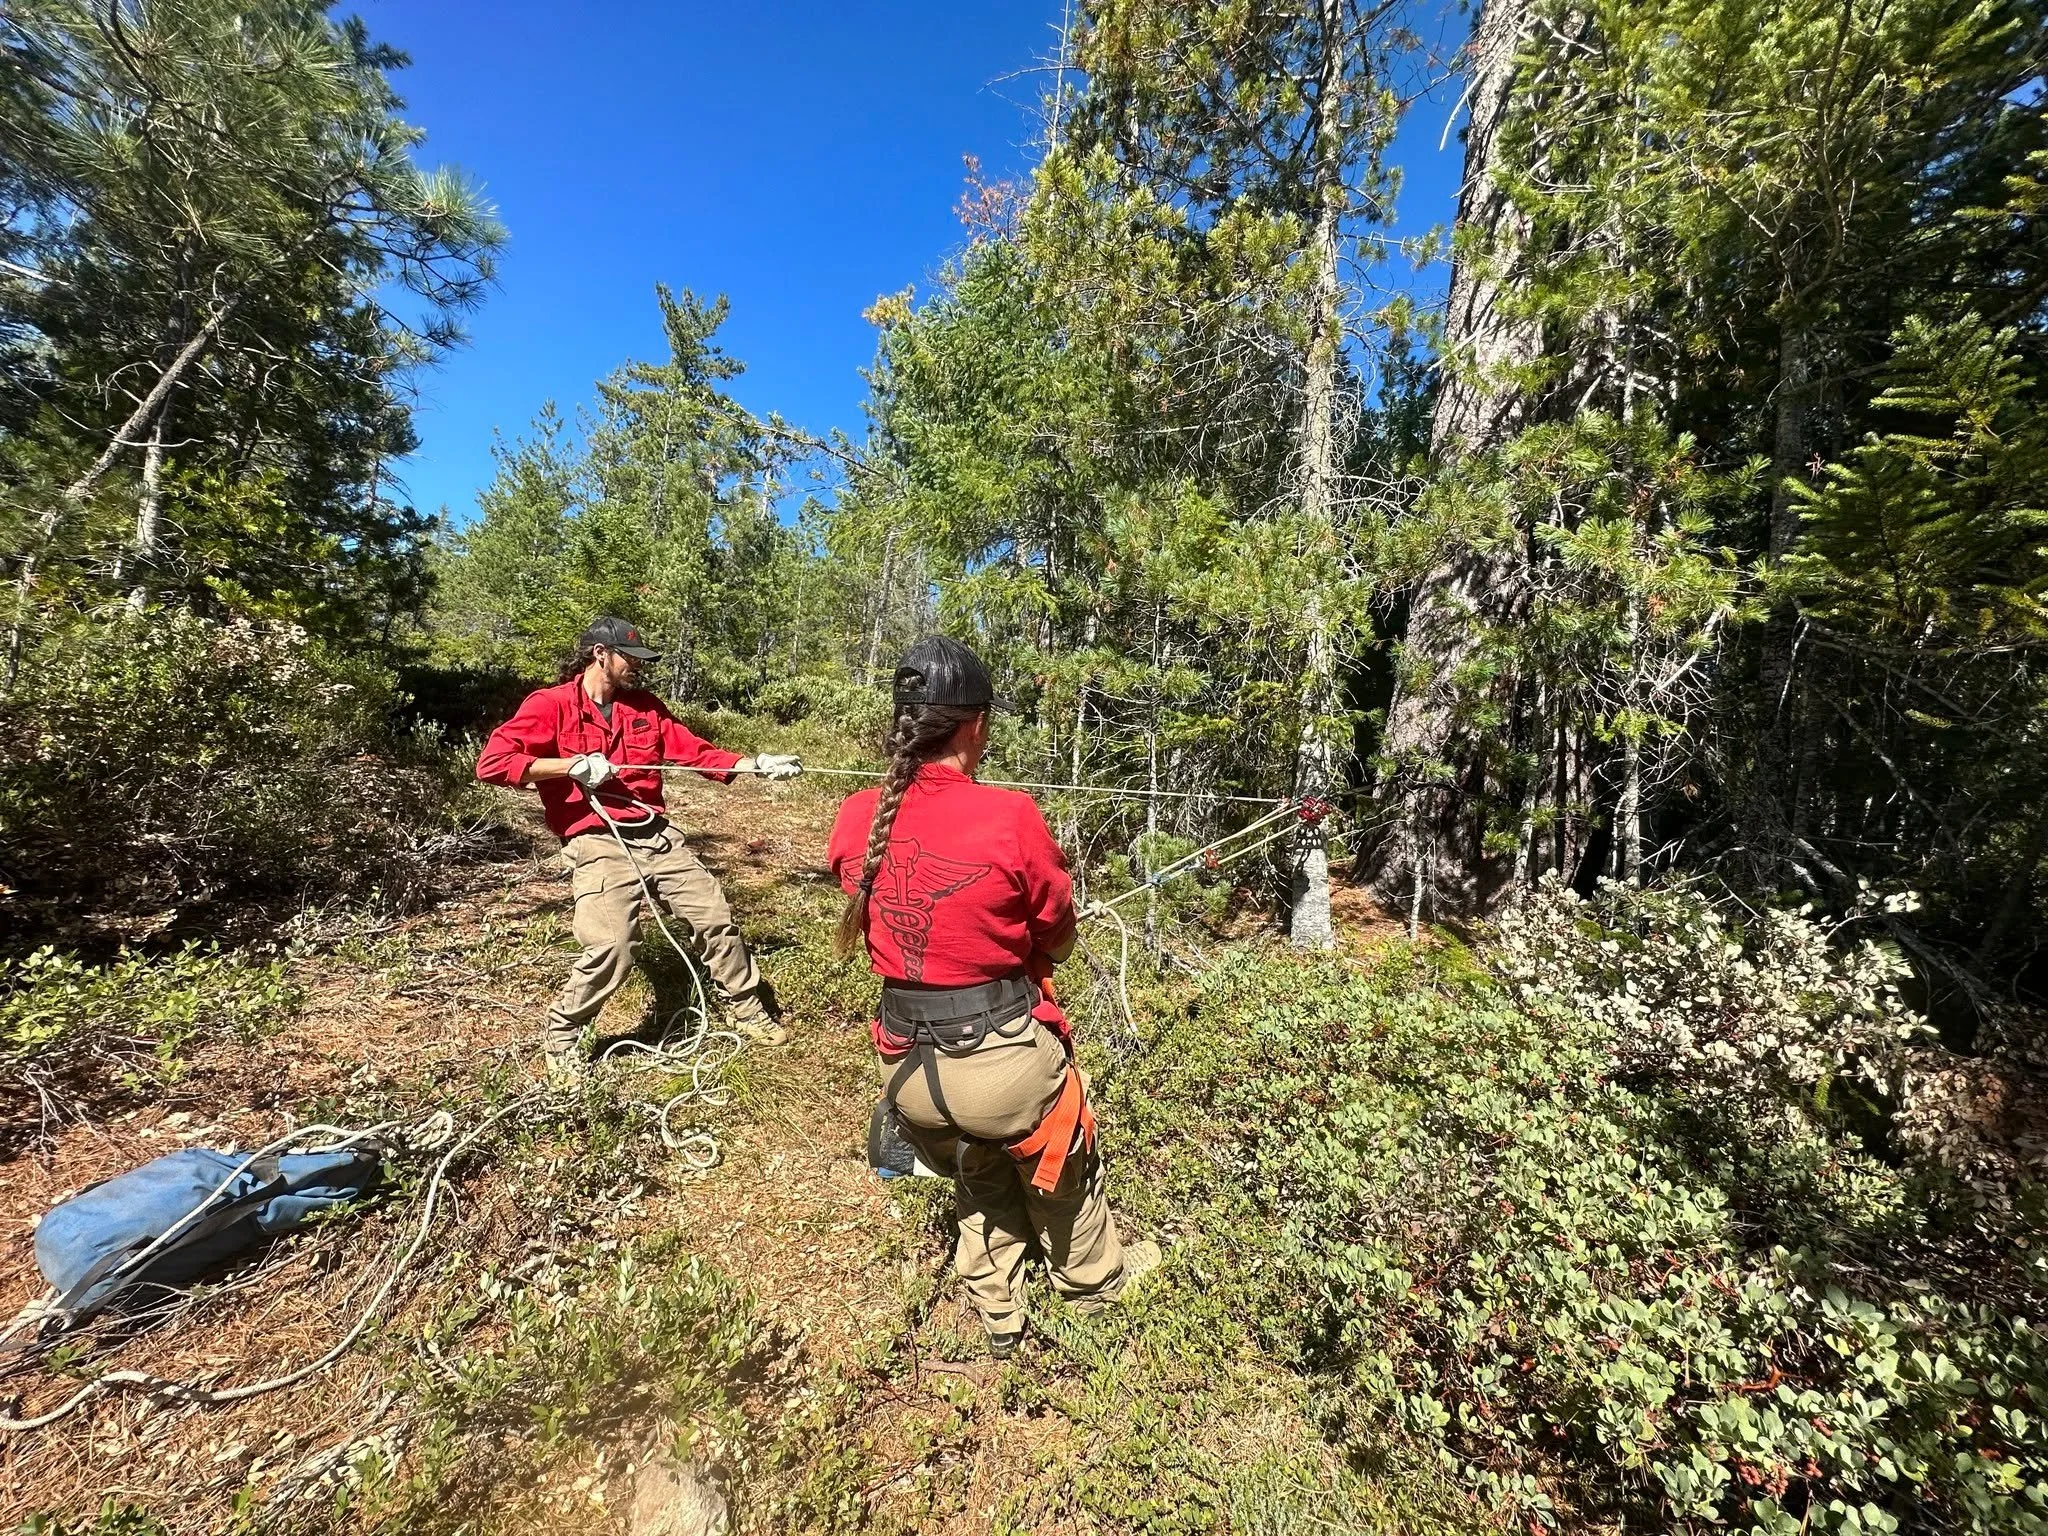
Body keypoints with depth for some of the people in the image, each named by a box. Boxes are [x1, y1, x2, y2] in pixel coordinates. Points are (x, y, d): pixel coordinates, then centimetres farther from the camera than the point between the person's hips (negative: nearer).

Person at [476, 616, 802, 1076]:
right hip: (599, 845, -5)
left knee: (715, 917, 7)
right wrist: (572, 766, -18)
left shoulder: (645, 705, 12)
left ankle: (748, 1008, 27)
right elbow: (491, 762, -11)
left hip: (657, 835, 6)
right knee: (611, 950, -15)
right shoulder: (550, 705, -3)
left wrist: (755, 764, 0)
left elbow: (694, 751, 9)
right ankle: (561, 1035, 16)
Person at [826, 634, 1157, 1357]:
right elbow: (1058, 939, -6)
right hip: (1005, 1060, -3)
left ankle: (996, 1312, 54)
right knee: (1059, 1162, 31)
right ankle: (1096, 1276, 59)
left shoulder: (855, 821, -8)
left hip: (907, 1068, 4)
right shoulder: (1010, 817, -21)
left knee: (982, 1163, 36)